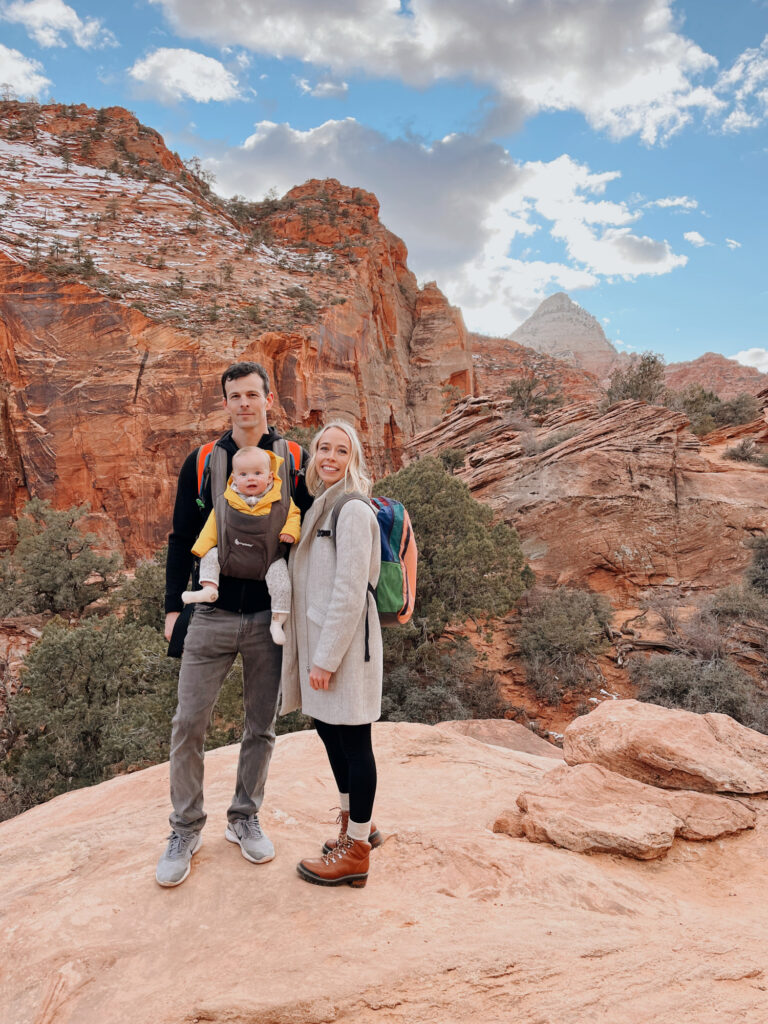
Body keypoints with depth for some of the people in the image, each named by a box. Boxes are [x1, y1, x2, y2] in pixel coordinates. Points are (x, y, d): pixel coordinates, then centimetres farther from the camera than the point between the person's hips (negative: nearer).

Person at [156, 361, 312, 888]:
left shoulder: (293, 461, 2)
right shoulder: (202, 462, 3)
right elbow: (181, 539, 5)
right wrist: (174, 607, 1)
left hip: (271, 618, 0)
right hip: (212, 615, 0)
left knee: (261, 727, 11)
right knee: (189, 724, 2)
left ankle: (245, 818, 31)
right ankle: (186, 830, 21)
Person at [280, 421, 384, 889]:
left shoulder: (353, 510, -15)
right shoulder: (319, 507, 13)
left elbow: (350, 591, -19)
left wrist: (327, 657, -18)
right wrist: (312, 652, 14)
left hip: (344, 642, -9)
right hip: (318, 639, 9)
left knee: (353, 741, 3)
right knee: (328, 730, 19)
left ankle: (355, 853, 18)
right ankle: (356, 823, 38)